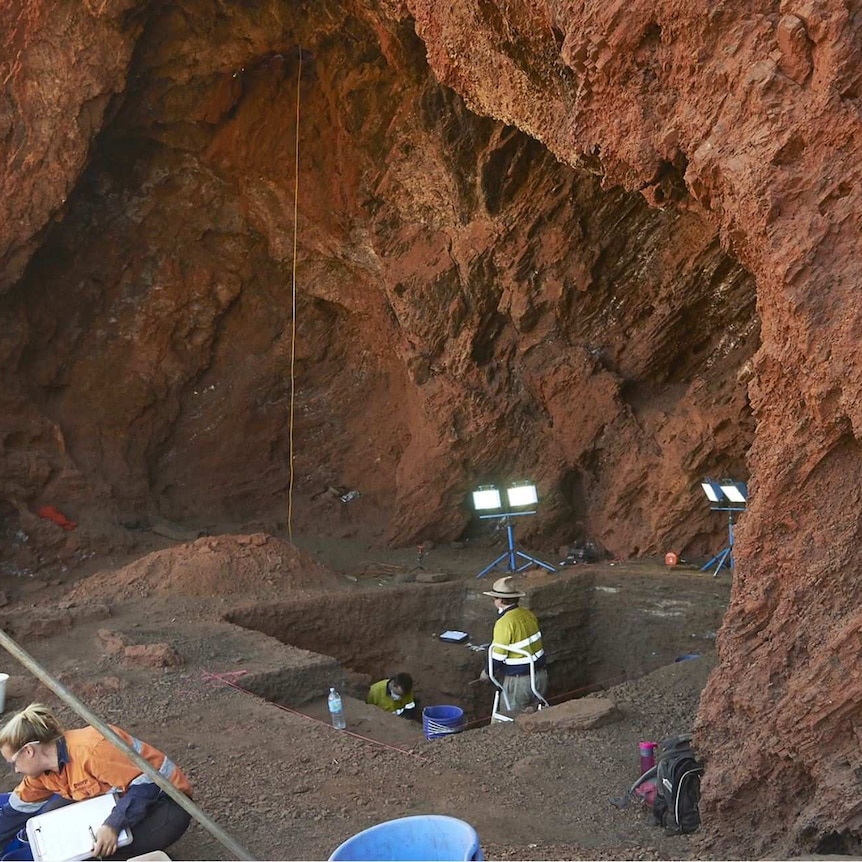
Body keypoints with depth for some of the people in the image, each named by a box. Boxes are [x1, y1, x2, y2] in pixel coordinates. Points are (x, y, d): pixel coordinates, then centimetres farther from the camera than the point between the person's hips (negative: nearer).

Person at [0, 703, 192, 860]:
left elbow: (146, 785, -31)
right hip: (123, 800, 9)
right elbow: (16, 810, 12)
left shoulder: (90, 750, -30)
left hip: (166, 803, -8)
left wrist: (113, 825, -39)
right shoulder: (43, 770, -1)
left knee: (108, 854, -29)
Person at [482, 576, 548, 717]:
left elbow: (498, 656, -17)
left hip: (519, 681, -7)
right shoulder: (529, 614, 3)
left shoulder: (504, 623, -20)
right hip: (541, 675, 7)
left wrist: (487, 673, 2)